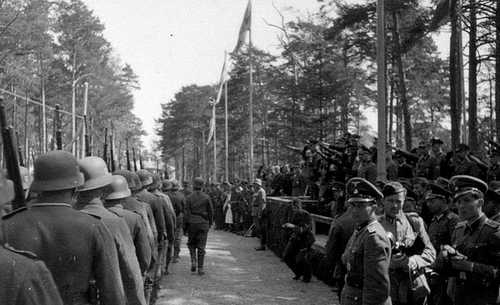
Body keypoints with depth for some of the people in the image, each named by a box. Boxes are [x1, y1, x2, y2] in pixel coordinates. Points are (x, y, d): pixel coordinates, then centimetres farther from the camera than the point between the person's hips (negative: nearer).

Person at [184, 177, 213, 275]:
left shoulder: (189, 198, -5)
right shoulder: (206, 197, -2)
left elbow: (186, 213, -5)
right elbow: (211, 212, 3)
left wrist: (185, 226, 1)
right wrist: (210, 223, 16)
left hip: (192, 223, 0)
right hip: (203, 224, 0)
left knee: (191, 243, 19)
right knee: (201, 246, 4)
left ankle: (193, 260, 0)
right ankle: (200, 268, 3)